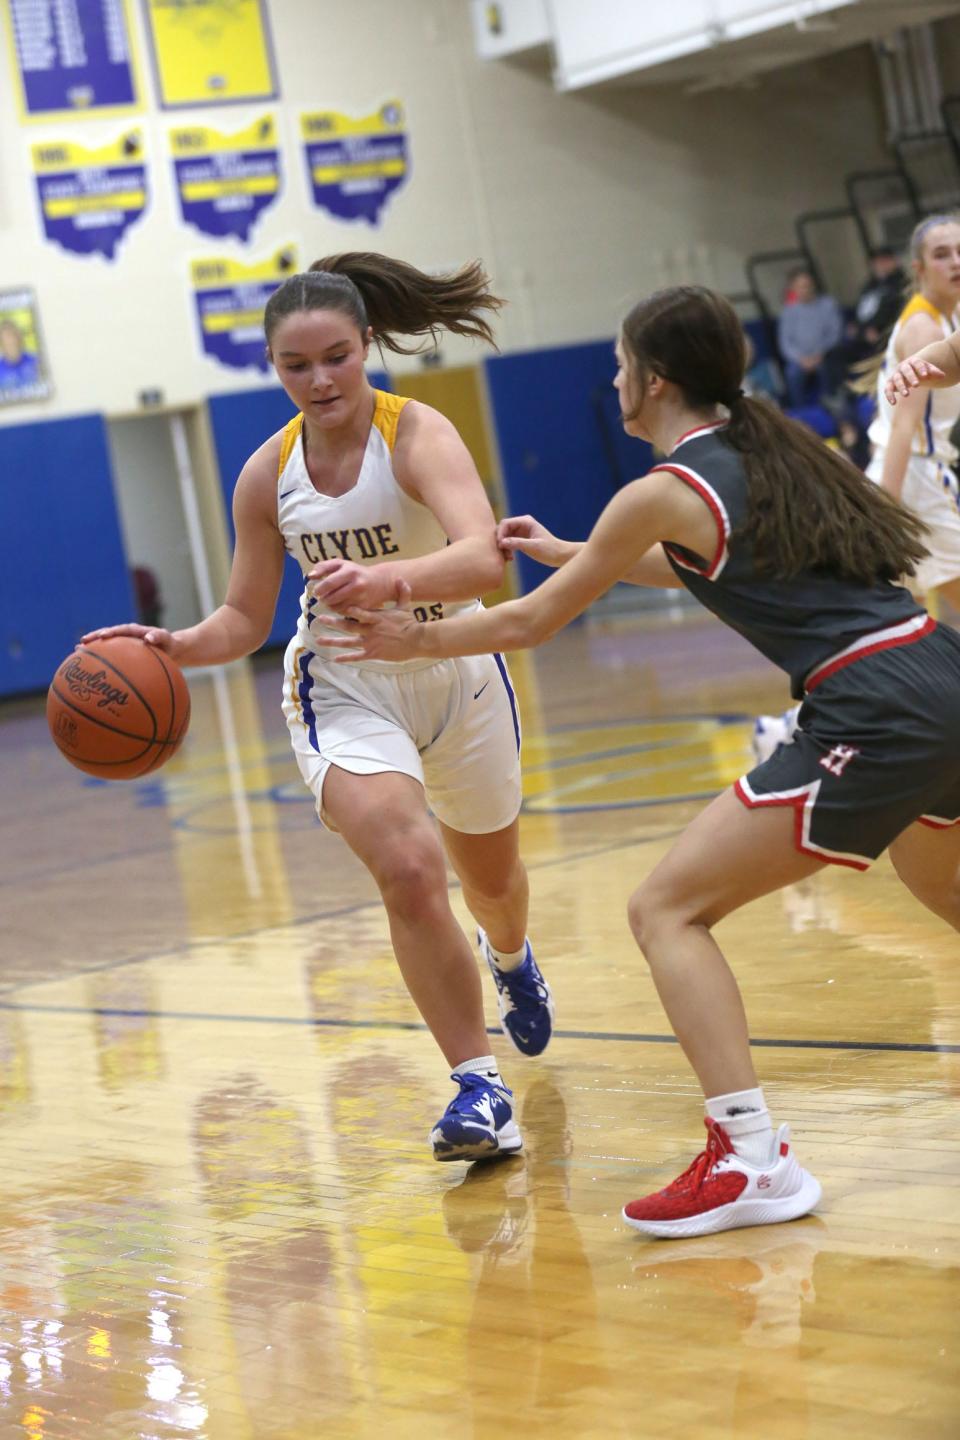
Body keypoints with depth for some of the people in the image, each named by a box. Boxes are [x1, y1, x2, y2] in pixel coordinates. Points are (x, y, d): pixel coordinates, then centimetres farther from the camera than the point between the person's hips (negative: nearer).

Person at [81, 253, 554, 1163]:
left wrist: (388, 578, -61)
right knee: (408, 869, -25)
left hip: (454, 674, 0)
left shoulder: (418, 435, -23)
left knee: (490, 876, 23)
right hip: (345, 688, 1)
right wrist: (177, 646, -22)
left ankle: (508, 956, 61)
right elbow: (244, 620, -1)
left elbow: (482, 558, -42)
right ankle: (477, 1087, -15)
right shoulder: (268, 474, -11)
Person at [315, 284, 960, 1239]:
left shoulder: (663, 493, -3)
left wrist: (413, 642, 21)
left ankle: (752, 1161, -12)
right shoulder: (767, 446, 19)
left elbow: (528, 625, 7)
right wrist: (571, 553, 46)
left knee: (667, 909, -3)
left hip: (875, 715, -9)